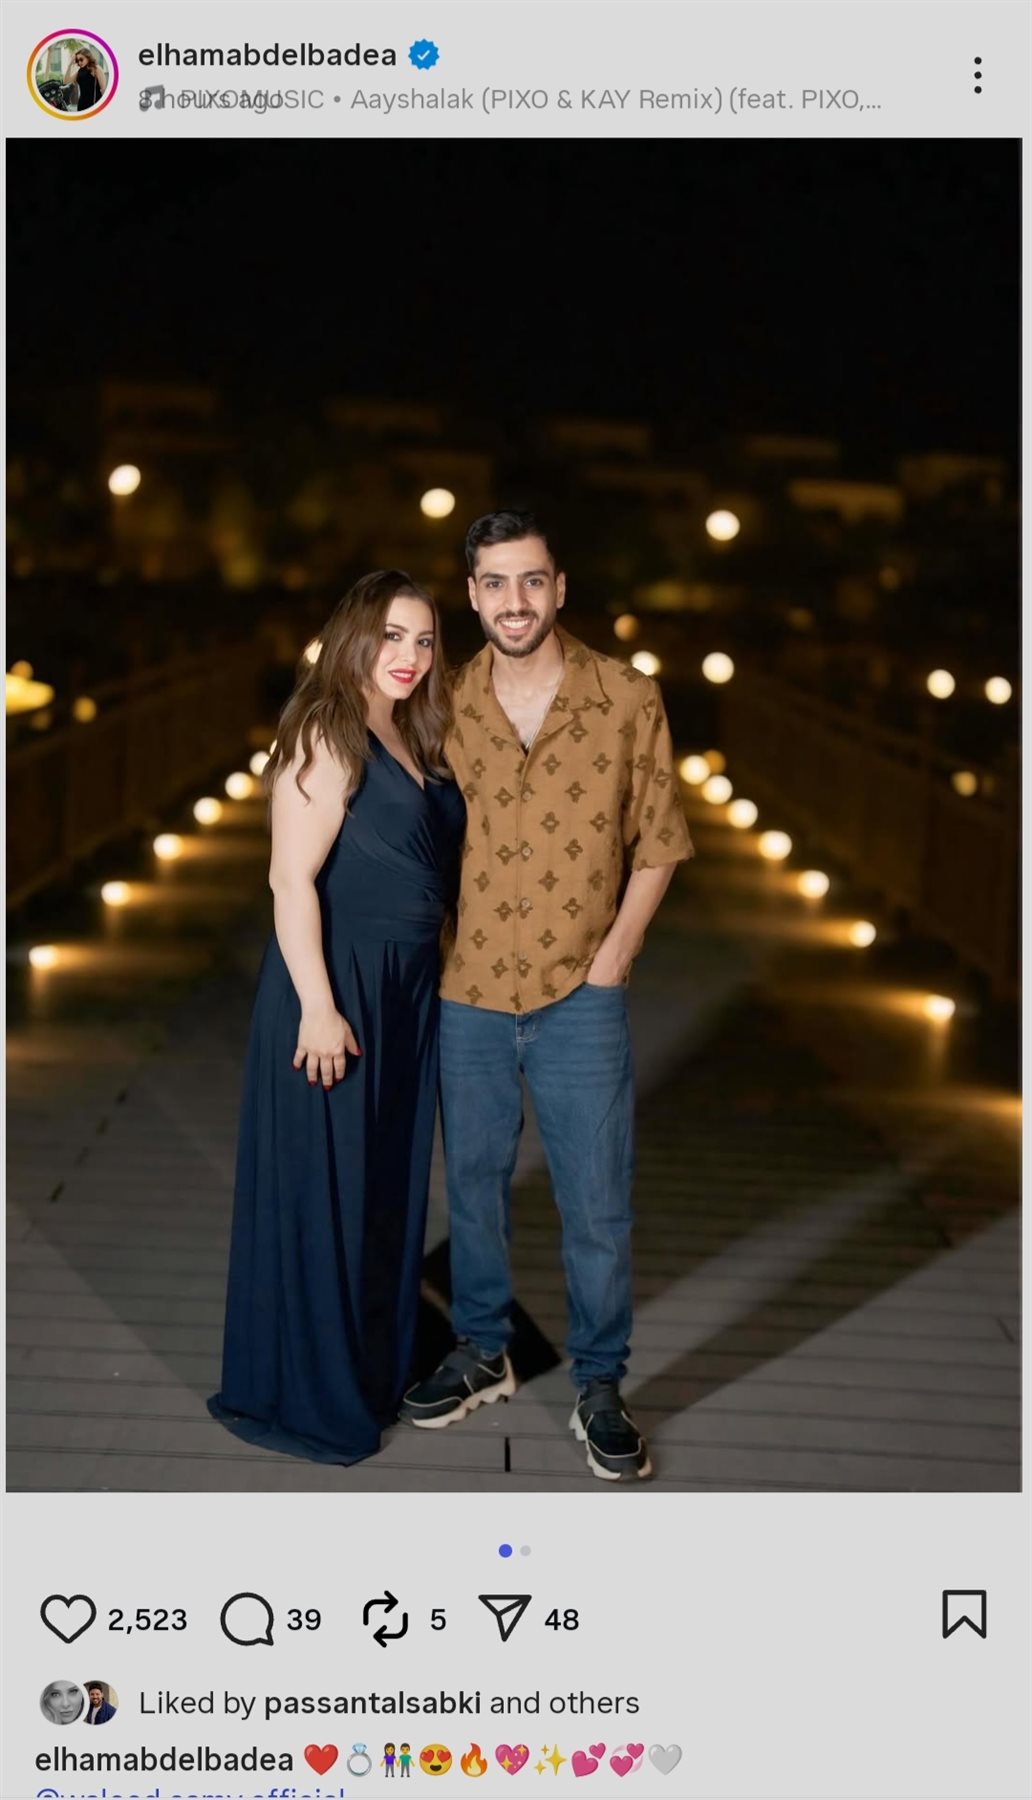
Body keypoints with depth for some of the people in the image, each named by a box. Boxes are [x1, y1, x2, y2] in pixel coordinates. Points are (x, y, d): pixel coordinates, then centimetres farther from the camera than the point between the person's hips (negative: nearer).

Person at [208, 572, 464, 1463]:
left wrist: (422, 983, 9)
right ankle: (306, 1395, 16)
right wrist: (317, 1007, -21)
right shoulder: (327, 733, -12)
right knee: (322, 1189, 2)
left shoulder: (413, 738, 12)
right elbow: (292, 877, -17)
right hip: (337, 982, -8)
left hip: (408, 988, 8)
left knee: (389, 1186, 16)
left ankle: (376, 1368, 31)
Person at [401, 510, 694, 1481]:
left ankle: (598, 1389, 22)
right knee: (472, 1182, 16)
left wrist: (610, 960, -6)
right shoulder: (446, 704, 0)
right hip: (469, 994, 2)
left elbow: (656, 842, 1)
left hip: (581, 998, -2)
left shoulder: (628, 698, -5)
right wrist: (434, 956, 1)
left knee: (597, 1204, 4)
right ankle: (482, 1351, 36)